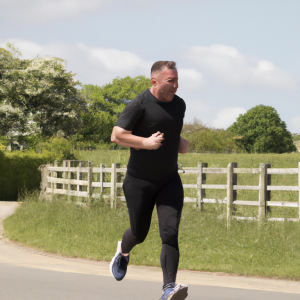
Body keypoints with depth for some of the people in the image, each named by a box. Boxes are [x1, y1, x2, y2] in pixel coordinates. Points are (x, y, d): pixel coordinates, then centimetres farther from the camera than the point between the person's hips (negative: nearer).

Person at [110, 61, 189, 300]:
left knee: (170, 233, -13)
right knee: (139, 233, 11)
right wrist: (145, 142, -26)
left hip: (169, 181, 4)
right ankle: (123, 252, 47)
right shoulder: (140, 105, -14)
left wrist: (181, 143, 5)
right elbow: (117, 135, -15)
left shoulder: (179, 105, 6)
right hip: (140, 181, -4)